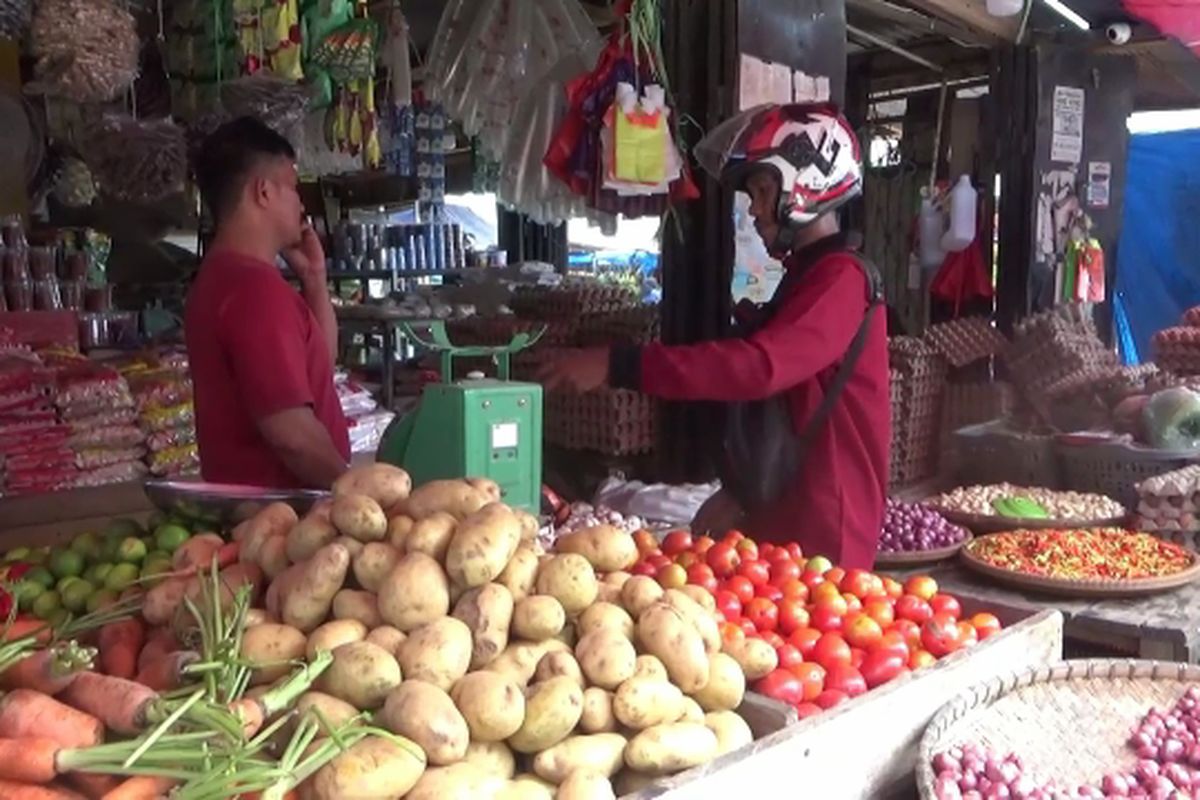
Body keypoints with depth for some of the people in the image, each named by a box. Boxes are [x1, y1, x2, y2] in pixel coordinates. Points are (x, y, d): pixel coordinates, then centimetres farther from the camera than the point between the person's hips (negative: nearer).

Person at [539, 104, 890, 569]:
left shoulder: (842, 279, -16)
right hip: (782, 520, 9)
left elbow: (760, 366, -32)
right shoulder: (808, 276, 16)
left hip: (821, 534, -9)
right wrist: (738, 493, 14)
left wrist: (617, 366, -32)